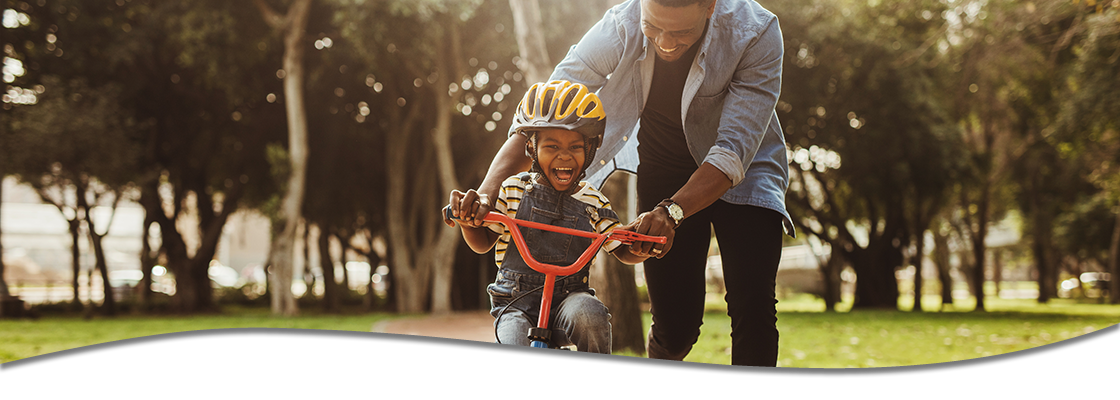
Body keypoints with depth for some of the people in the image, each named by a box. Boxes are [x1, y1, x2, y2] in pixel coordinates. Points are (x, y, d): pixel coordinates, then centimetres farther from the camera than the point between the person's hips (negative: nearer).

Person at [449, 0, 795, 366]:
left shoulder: (755, 32, -30)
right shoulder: (618, 30, -25)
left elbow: (734, 149, -35)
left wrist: (671, 212, -50)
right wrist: (485, 192, -37)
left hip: (742, 171, -1)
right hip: (663, 169, 1)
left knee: (752, 308, -20)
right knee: (674, 326, -1)